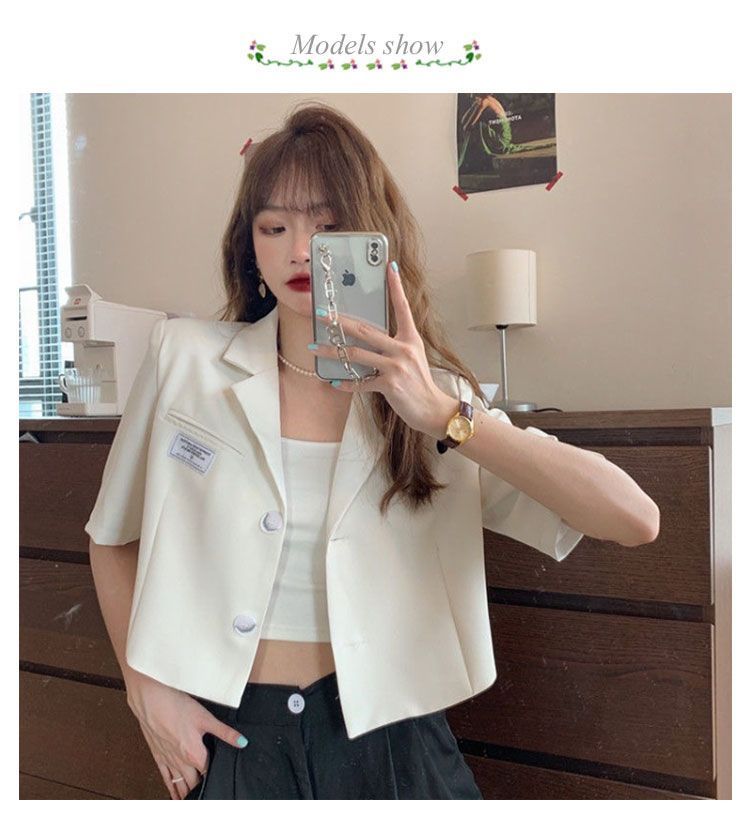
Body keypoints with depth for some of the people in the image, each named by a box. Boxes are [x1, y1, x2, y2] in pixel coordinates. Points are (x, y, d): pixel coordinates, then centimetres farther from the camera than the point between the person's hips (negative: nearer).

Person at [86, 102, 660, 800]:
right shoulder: (185, 356, -5)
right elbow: (113, 537, 7)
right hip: (231, 739, 0)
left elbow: (633, 519, -17)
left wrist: (442, 415, -23)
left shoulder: (436, 396, -6)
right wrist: (146, 688, -1)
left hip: (388, 741, 1)